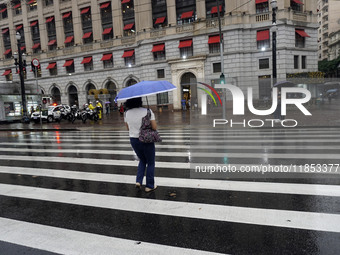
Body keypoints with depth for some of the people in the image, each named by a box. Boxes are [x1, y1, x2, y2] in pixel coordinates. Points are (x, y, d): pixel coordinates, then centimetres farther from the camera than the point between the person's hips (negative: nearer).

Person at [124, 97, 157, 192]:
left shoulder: (127, 113, -2)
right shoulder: (147, 111, -16)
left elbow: (128, 128, 9)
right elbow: (154, 127, -16)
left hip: (133, 140, 5)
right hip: (146, 141, -4)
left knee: (142, 160, 27)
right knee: (150, 163, 14)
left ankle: (138, 181, 17)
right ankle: (149, 186, 21)